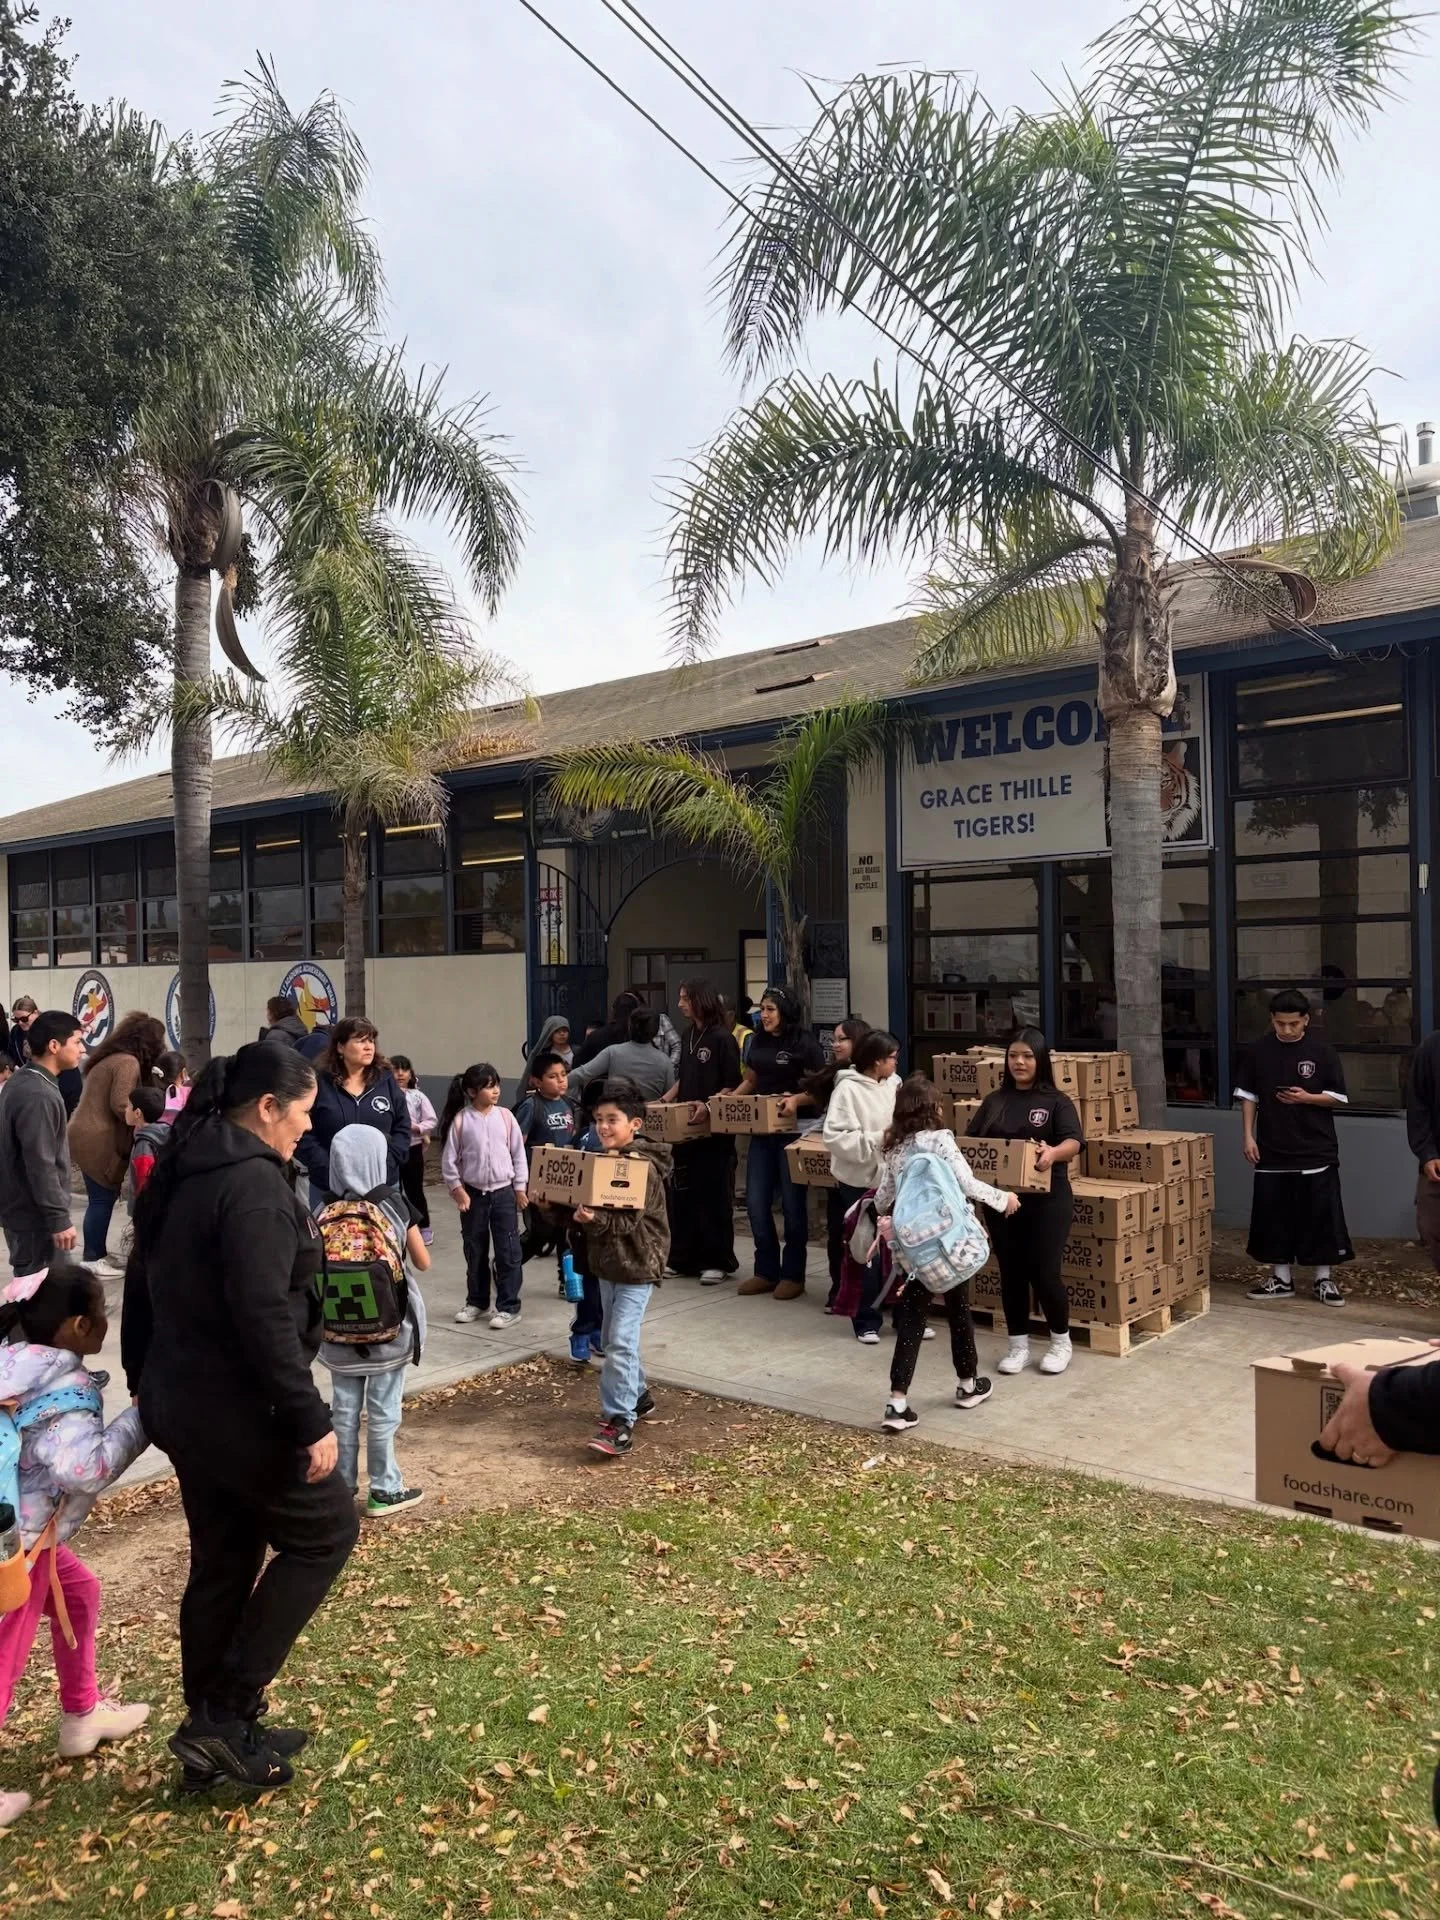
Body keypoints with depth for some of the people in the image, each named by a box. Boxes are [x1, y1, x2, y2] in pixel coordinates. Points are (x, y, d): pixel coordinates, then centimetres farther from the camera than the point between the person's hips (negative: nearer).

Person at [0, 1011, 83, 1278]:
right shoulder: (37, 1095, -24)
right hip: (34, 1214, -10)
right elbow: (40, 1166, -25)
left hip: (24, 1206, 10)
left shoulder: (24, 1081, 8)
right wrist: (59, 1219, -21)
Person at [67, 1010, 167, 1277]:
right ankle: (92, 1261, 2)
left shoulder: (110, 1057, 16)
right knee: (102, 1199, -3)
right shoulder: (128, 1062, -15)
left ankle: (97, 1254, 19)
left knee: (102, 1198, 13)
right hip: (98, 1140, -10)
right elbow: (120, 1105, -21)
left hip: (90, 1135, 10)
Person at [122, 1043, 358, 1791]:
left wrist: (147, 1387, 24)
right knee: (325, 1527, 8)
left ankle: (214, 1729, 31)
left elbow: (142, 1290, 16)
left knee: (222, 1562, 19)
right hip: (237, 1409, -9)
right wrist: (310, 1420, -23)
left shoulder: (179, 1174, 8)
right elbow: (263, 1317, -28)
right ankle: (224, 1711, 11)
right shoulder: (252, 1183, -22)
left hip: (180, 1403, 9)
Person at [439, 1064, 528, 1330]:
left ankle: (508, 1306, 10)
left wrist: (520, 1186, 1)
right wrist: (457, 1188, -5)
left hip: (503, 1192, 0)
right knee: (474, 1251, 14)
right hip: (473, 1193, 0)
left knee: (508, 1252, 1)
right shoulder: (460, 1120, -8)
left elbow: (518, 1153, 2)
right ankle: (476, 1301, 30)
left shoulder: (505, 1116, -4)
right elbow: (449, 1159, -2)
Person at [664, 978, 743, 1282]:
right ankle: (683, 1258, 20)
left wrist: (707, 1104, -24)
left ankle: (716, 1262, 11)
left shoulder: (722, 1038, -11)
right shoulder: (688, 1035, 12)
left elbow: (733, 1086, -13)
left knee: (713, 1195, 2)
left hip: (713, 1129, -7)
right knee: (681, 1193, 11)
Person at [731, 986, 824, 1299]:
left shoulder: (804, 1043, -9)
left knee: (792, 1203, 4)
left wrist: (797, 1100, -27)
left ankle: (793, 1275, 15)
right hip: (762, 1130, 6)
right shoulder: (758, 1042, 10)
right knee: (755, 1202, 6)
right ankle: (766, 1271, 19)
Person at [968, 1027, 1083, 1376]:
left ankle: (1061, 1341, 22)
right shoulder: (994, 1101, 9)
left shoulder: (1057, 1101, -3)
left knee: (1044, 1272, -2)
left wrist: (1053, 1152, -38)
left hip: (1046, 1200, -4)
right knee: (1011, 1272, 9)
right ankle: (1018, 1345, 23)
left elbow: (1073, 1142, -17)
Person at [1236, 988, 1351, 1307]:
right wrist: (1249, 1137, -1)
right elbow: (1248, 1096, 6)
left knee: (1322, 1216, 2)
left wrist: (1307, 1097, -19)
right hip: (1272, 1150, 2)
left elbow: (1338, 1098, -1)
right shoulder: (1257, 1052, 0)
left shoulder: (1322, 1051, -4)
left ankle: (1324, 1280, 16)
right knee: (1274, 1216, 7)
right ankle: (1282, 1279, 19)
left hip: (1316, 1150, -2)